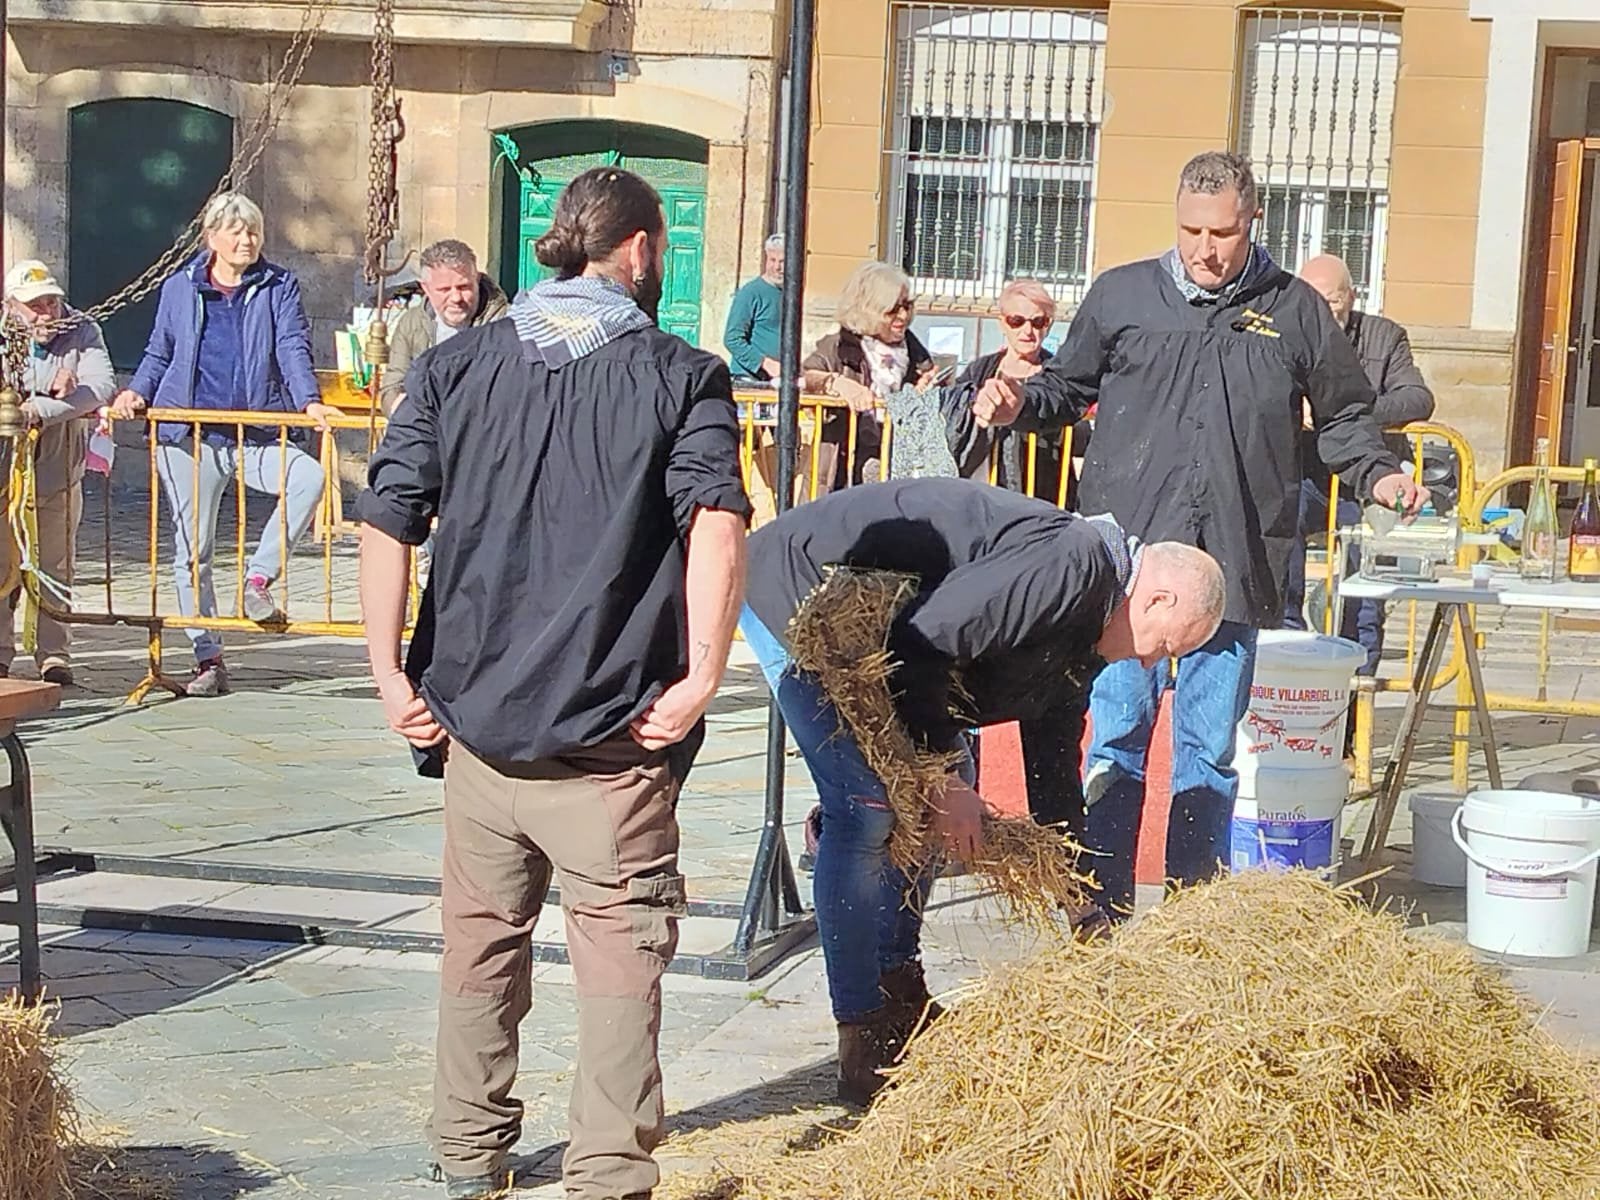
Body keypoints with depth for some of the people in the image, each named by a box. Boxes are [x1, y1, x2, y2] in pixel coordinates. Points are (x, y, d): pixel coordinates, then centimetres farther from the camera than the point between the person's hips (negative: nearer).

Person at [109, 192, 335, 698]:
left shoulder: (279, 287, 7)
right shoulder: (179, 289, 11)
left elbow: (293, 348, -3)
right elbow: (159, 354, 16)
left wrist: (309, 400, -19)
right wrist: (137, 392, -2)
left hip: (257, 436, -1)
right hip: (188, 439, 1)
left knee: (309, 476, -30)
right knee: (192, 552, 2)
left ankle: (258, 579, -16)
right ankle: (208, 660, 12)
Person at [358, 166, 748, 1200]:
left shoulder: (454, 368, 7)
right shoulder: (683, 377, -2)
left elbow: (385, 524, -1)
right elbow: (718, 527, -18)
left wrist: (391, 676, 2)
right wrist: (701, 678, -14)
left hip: (476, 717, 4)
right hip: (611, 735, -4)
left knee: (481, 940, 18)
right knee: (621, 951, 5)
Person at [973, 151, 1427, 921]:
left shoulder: (1296, 310, 10)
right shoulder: (1121, 294, 8)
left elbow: (1343, 416, 18)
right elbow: (1068, 388, 17)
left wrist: (1377, 474, 1)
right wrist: (1021, 404, -3)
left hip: (1234, 567, 1)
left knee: (1211, 752, 7)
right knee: (1117, 738, -2)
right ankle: (1103, 912, 8)